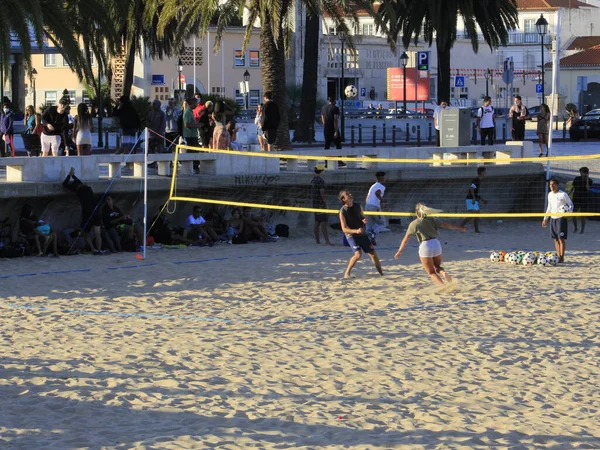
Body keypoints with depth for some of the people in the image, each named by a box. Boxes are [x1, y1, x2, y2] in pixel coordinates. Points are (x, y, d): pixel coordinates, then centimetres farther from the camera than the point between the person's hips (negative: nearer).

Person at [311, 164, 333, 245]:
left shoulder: (313, 180, 13)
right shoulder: (320, 180, -15)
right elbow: (322, 193, -18)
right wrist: (326, 203, -15)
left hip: (315, 204, 9)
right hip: (321, 204, -9)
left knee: (317, 222, 11)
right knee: (324, 222, -11)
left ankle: (317, 240, 13)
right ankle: (327, 241, -14)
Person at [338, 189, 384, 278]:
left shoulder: (358, 206, 2)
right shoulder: (343, 212, -13)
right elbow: (344, 229, -16)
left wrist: (364, 220, -7)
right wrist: (356, 231, -31)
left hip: (362, 234, 5)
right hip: (351, 235, -5)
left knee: (373, 253, 7)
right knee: (358, 254, -25)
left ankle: (381, 273, 22)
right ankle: (347, 273, -11)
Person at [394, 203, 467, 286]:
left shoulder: (413, 224, 5)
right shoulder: (431, 220, 12)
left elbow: (406, 239, 5)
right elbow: (445, 225, 12)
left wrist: (399, 251, 11)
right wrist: (459, 228, 20)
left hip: (425, 246, -4)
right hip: (436, 244, 4)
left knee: (431, 272, 6)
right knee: (437, 267, 25)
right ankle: (444, 273, -11)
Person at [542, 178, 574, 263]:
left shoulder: (563, 194, -10)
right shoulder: (550, 194, 10)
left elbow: (571, 204, -4)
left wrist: (568, 212, -22)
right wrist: (545, 219, 20)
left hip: (561, 218, -7)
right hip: (553, 218, 7)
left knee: (561, 238, -8)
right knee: (556, 239, 7)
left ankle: (562, 258, -5)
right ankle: (558, 256, 13)